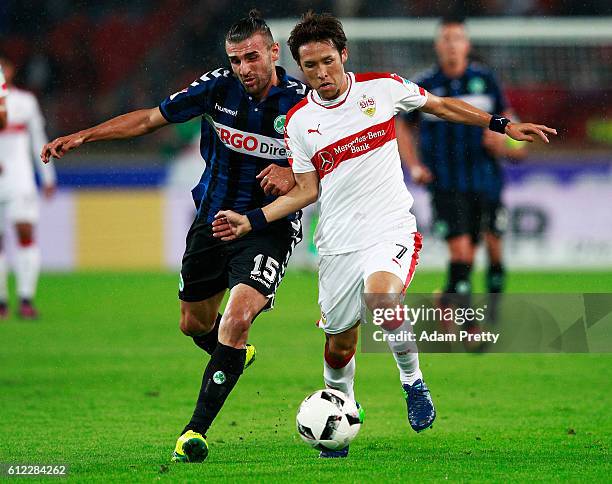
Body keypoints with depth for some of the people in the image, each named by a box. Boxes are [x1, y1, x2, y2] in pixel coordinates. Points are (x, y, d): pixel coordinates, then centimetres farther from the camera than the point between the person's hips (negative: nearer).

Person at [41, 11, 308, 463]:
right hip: (212, 220, 4)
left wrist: (293, 176, -26)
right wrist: (82, 136, -2)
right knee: (194, 323, 17)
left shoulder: (303, 101, -15)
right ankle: (234, 355, 53)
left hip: (269, 227, -4)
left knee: (237, 318, -24)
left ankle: (197, 430, -17)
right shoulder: (219, 86, -8)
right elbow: (151, 118, 2)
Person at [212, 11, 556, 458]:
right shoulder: (299, 121, 1)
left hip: (391, 229, -2)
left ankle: (412, 380, -7)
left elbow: (441, 106, 13)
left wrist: (503, 126, 12)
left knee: (381, 299, -32)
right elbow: (306, 190, 6)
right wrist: (250, 222, -4)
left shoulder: (382, 88, -2)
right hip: (339, 245, 3)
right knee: (339, 346, 8)